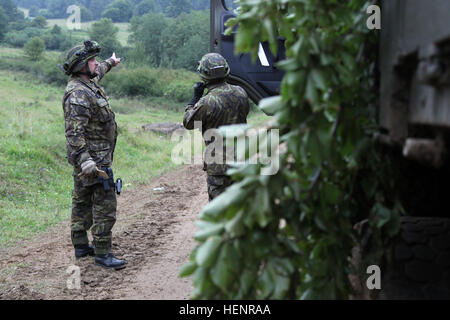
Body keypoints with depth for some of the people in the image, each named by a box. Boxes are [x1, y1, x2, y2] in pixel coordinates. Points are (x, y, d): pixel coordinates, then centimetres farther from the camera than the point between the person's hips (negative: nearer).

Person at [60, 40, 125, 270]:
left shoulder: (88, 84, 9)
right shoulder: (77, 95, -22)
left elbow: (97, 73, 36)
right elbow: (74, 132, -29)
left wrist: (110, 63, 55)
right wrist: (85, 160, -37)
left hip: (89, 159, 11)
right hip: (94, 158, -11)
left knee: (82, 202, 17)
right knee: (105, 206, -8)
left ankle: (81, 246, 28)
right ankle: (102, 254, -4)